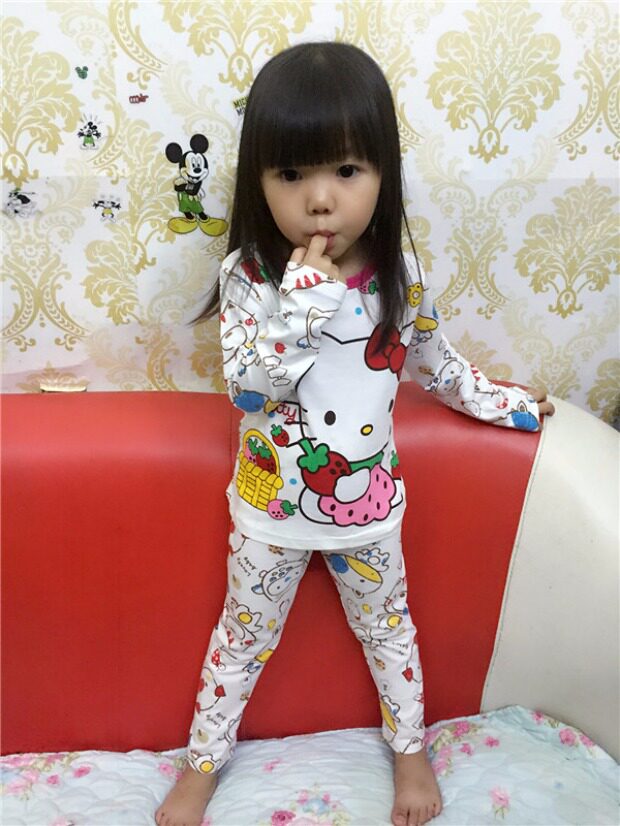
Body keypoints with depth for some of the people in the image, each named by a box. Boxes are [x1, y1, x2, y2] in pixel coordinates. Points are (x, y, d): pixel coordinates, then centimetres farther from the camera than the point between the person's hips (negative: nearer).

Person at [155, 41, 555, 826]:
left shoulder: (401, 275, -11)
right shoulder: (249, 276, -18)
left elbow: (435, 363, 6)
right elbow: (249, 388, -28)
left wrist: (501, 402, 11)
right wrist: (306, 293, -35)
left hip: (367, 501, 2)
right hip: (271, 504, -1)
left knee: (386, 628, 23)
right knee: (245, 635, 18)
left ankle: (410, 748, 49)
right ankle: (202, 763, 43)